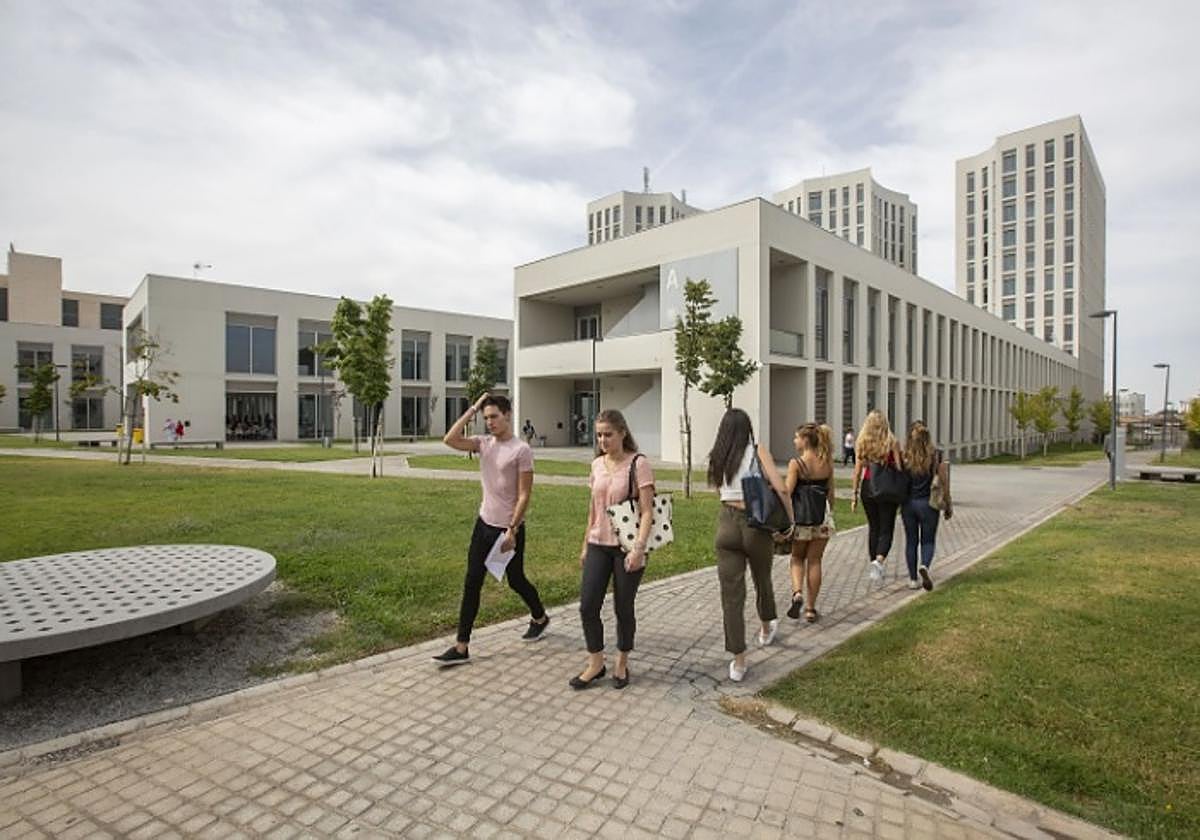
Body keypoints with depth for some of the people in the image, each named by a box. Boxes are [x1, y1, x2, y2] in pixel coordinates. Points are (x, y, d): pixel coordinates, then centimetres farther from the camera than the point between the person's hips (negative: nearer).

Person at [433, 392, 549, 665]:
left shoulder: (521, 450, -16)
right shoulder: (483, 442, 2)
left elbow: (524, 495, -16)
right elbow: (450, 440, -12)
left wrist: (511, 531, -18)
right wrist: (473, 409, -10)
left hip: (509, 528, -5)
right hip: (484, 523, 6)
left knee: (516, 581, 12)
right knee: (472, 583, 3)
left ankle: (540, 618, 41)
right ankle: (461, 647, 10)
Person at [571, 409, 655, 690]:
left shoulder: (638, 463, -11)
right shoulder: (597, 464, 6)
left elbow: (647, 511, -14)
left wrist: (638, 548, -23)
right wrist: (585, 544, 16)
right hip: (598, 545, 5)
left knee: (623, 609, 8)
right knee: (587, 606, 1)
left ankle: (622, 663, 30)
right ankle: (595, 664, 21)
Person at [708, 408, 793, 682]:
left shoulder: (718, 457, 3)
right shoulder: (757, 451, -7)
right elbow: (780, 488, -14)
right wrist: (790, 519, -4)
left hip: (727, 524, 2)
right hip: (757, 525, -1)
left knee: (731, 594, 6)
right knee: (762, 580, 25)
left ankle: (738, 662, 8)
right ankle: (766, 630, 51)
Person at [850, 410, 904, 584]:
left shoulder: (861, 443, 1)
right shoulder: (892, 443, -5)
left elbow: (858, 471, 1)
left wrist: (854, 494, 6)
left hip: (867, 487, 3)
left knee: (873, 528, 16)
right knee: (886, 530, 3)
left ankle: (875, 563, 21)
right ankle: (879, 560, -19)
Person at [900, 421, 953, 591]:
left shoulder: (904, 456, -5)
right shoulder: (937, 456, -6)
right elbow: (944, 482, -3)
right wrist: (948, 505, 8)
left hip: (908, 504, 1)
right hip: (928, 504, -1)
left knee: (911, 541, 11)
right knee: (928, 541, 12)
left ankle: (913, 579, 13)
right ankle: (924, 565, -15)